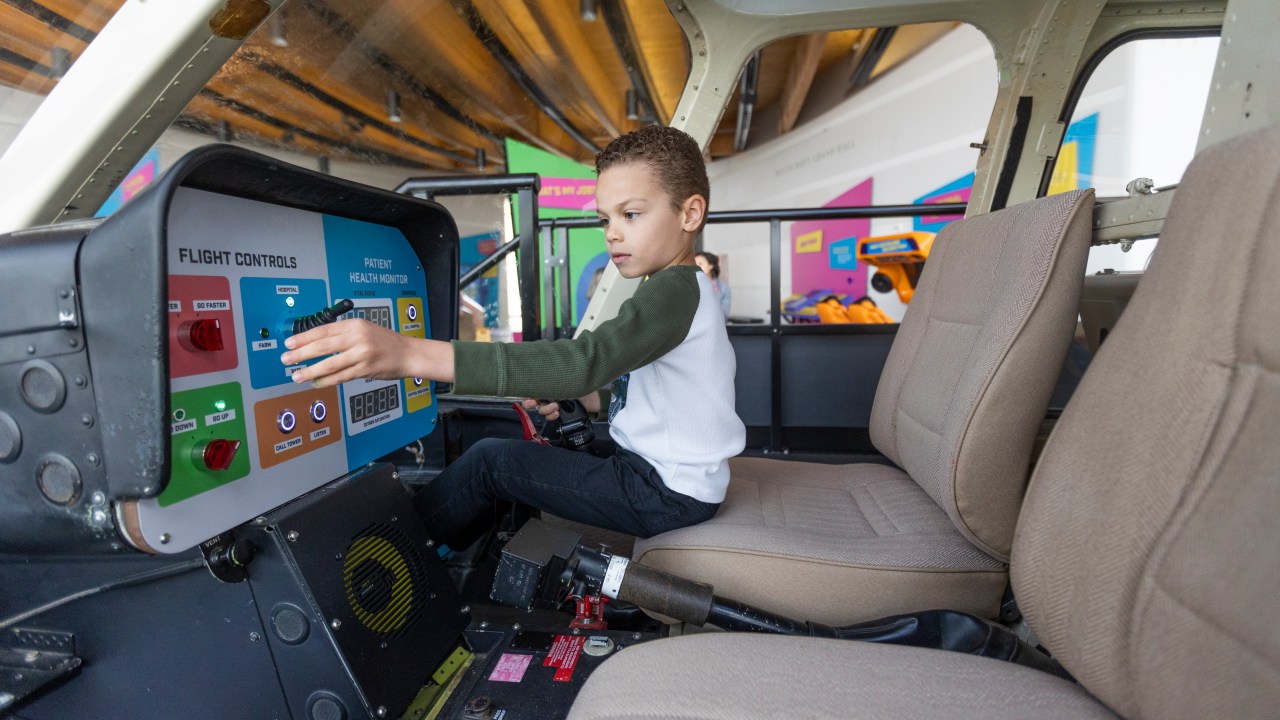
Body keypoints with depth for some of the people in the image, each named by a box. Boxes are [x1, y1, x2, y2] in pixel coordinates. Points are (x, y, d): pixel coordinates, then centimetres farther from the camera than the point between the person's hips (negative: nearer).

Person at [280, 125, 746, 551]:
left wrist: (411, 354, -46)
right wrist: (578, 398, 0)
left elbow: (584, 360, -39)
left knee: (488, 460, -7)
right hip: (663, 475, 10)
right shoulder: (681, 291, 12)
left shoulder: (676, 289, -22)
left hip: (669, 494, -10)